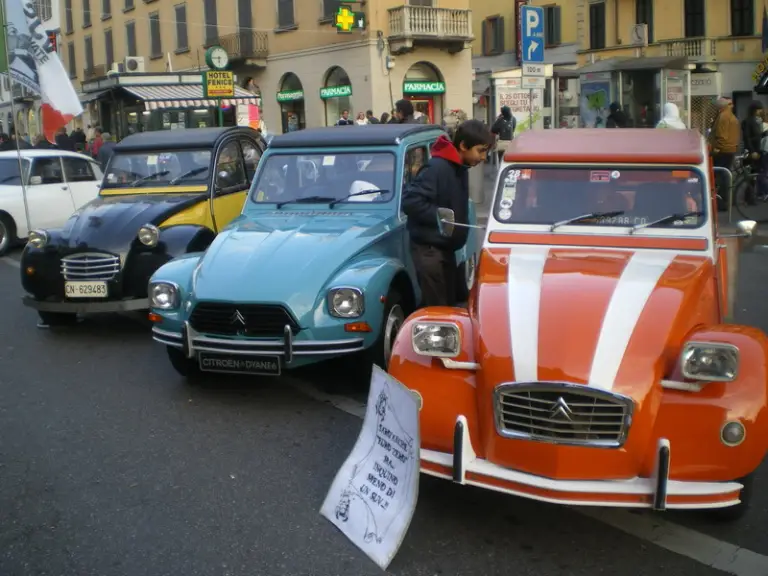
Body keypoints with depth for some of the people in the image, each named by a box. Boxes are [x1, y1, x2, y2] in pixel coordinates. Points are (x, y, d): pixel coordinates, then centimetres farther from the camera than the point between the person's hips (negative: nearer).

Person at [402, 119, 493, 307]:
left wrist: (459, 225, 5)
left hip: (446, 247, 9)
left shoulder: (460, 168, 9)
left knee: (449, 303, 16)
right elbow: (410, 200, -25)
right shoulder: (437, 167, -19)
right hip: (429, 249, -9)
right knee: (436, 307, -4)